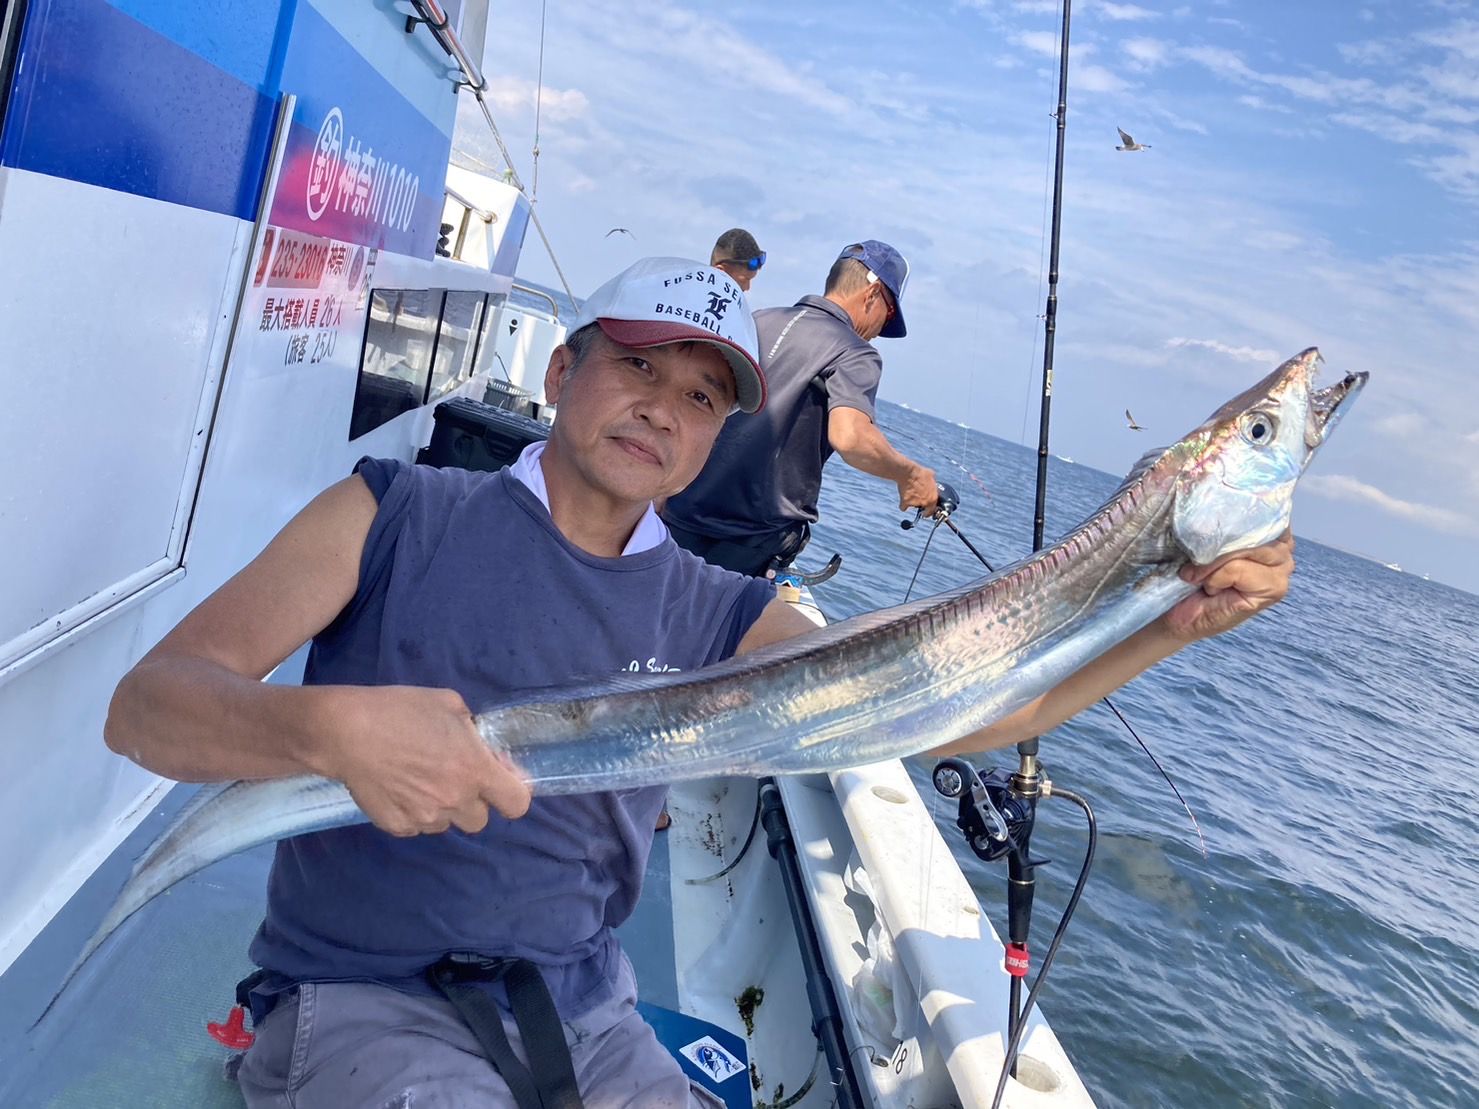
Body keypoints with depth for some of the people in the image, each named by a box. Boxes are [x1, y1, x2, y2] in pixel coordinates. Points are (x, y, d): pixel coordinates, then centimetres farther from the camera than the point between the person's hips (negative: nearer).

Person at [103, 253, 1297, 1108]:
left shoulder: (717, 616, 2)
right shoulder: (402, 515, -5)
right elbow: (146, 704, -12)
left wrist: (1169, 621, -21)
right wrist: (329, 724, -33)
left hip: (581, 1013, 4)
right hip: (358, 999, -3)